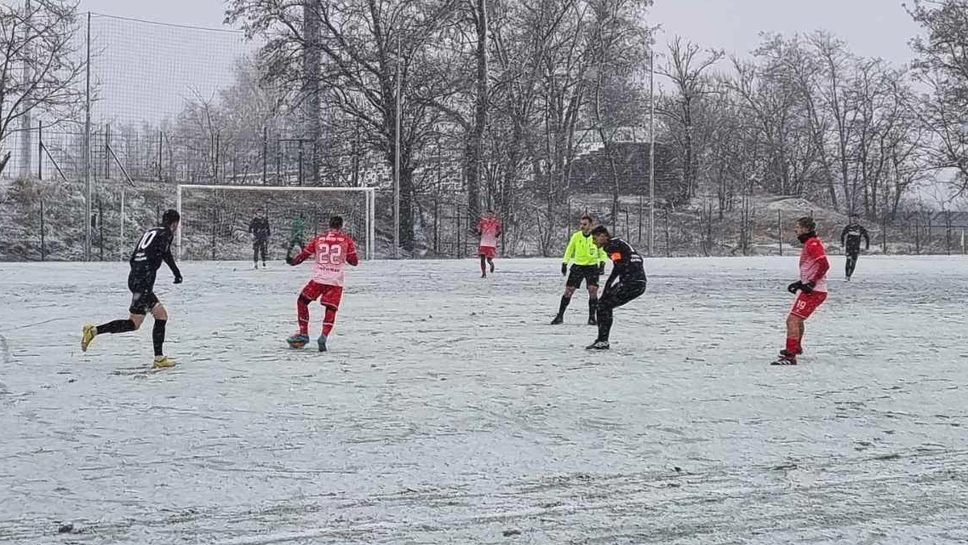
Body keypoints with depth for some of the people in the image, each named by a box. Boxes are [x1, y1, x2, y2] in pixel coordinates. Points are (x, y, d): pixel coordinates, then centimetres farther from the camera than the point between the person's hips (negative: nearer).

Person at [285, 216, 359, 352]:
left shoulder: (318, 239, 6)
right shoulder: (347, 240, 4)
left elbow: (304, 255, 13)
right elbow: (354, 261, 6)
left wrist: (292, 261, 29)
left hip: (318, 279, 0)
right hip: (336, 282, 0)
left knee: (302, 302, 20)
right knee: (331, 310, 9)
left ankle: (303, 333, 17)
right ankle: (324, 336, -12)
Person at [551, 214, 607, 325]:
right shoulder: (576, 236, -4)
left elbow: (602, 252, 2)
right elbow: (569, 250, 8)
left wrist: (602, 264, -12)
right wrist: (564, 263, 0)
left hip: (592, 267, -1)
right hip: (578, 266, 1)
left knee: (593, 291, -15)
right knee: (568, 291, -2)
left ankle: (592, 317, -2)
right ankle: (560, 316, 8)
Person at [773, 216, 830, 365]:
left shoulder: (812, 243, -14)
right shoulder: (809, 243, 17)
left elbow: (824, 265, -24)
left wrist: (811, 283, -24)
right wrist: (801, 283, 20)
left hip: (814, 292, -11)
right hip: (811, 290, 11)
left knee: (793, 320, -18)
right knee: (796, 319, 29)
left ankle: (790, 356, -23)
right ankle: (796, 347, 49)